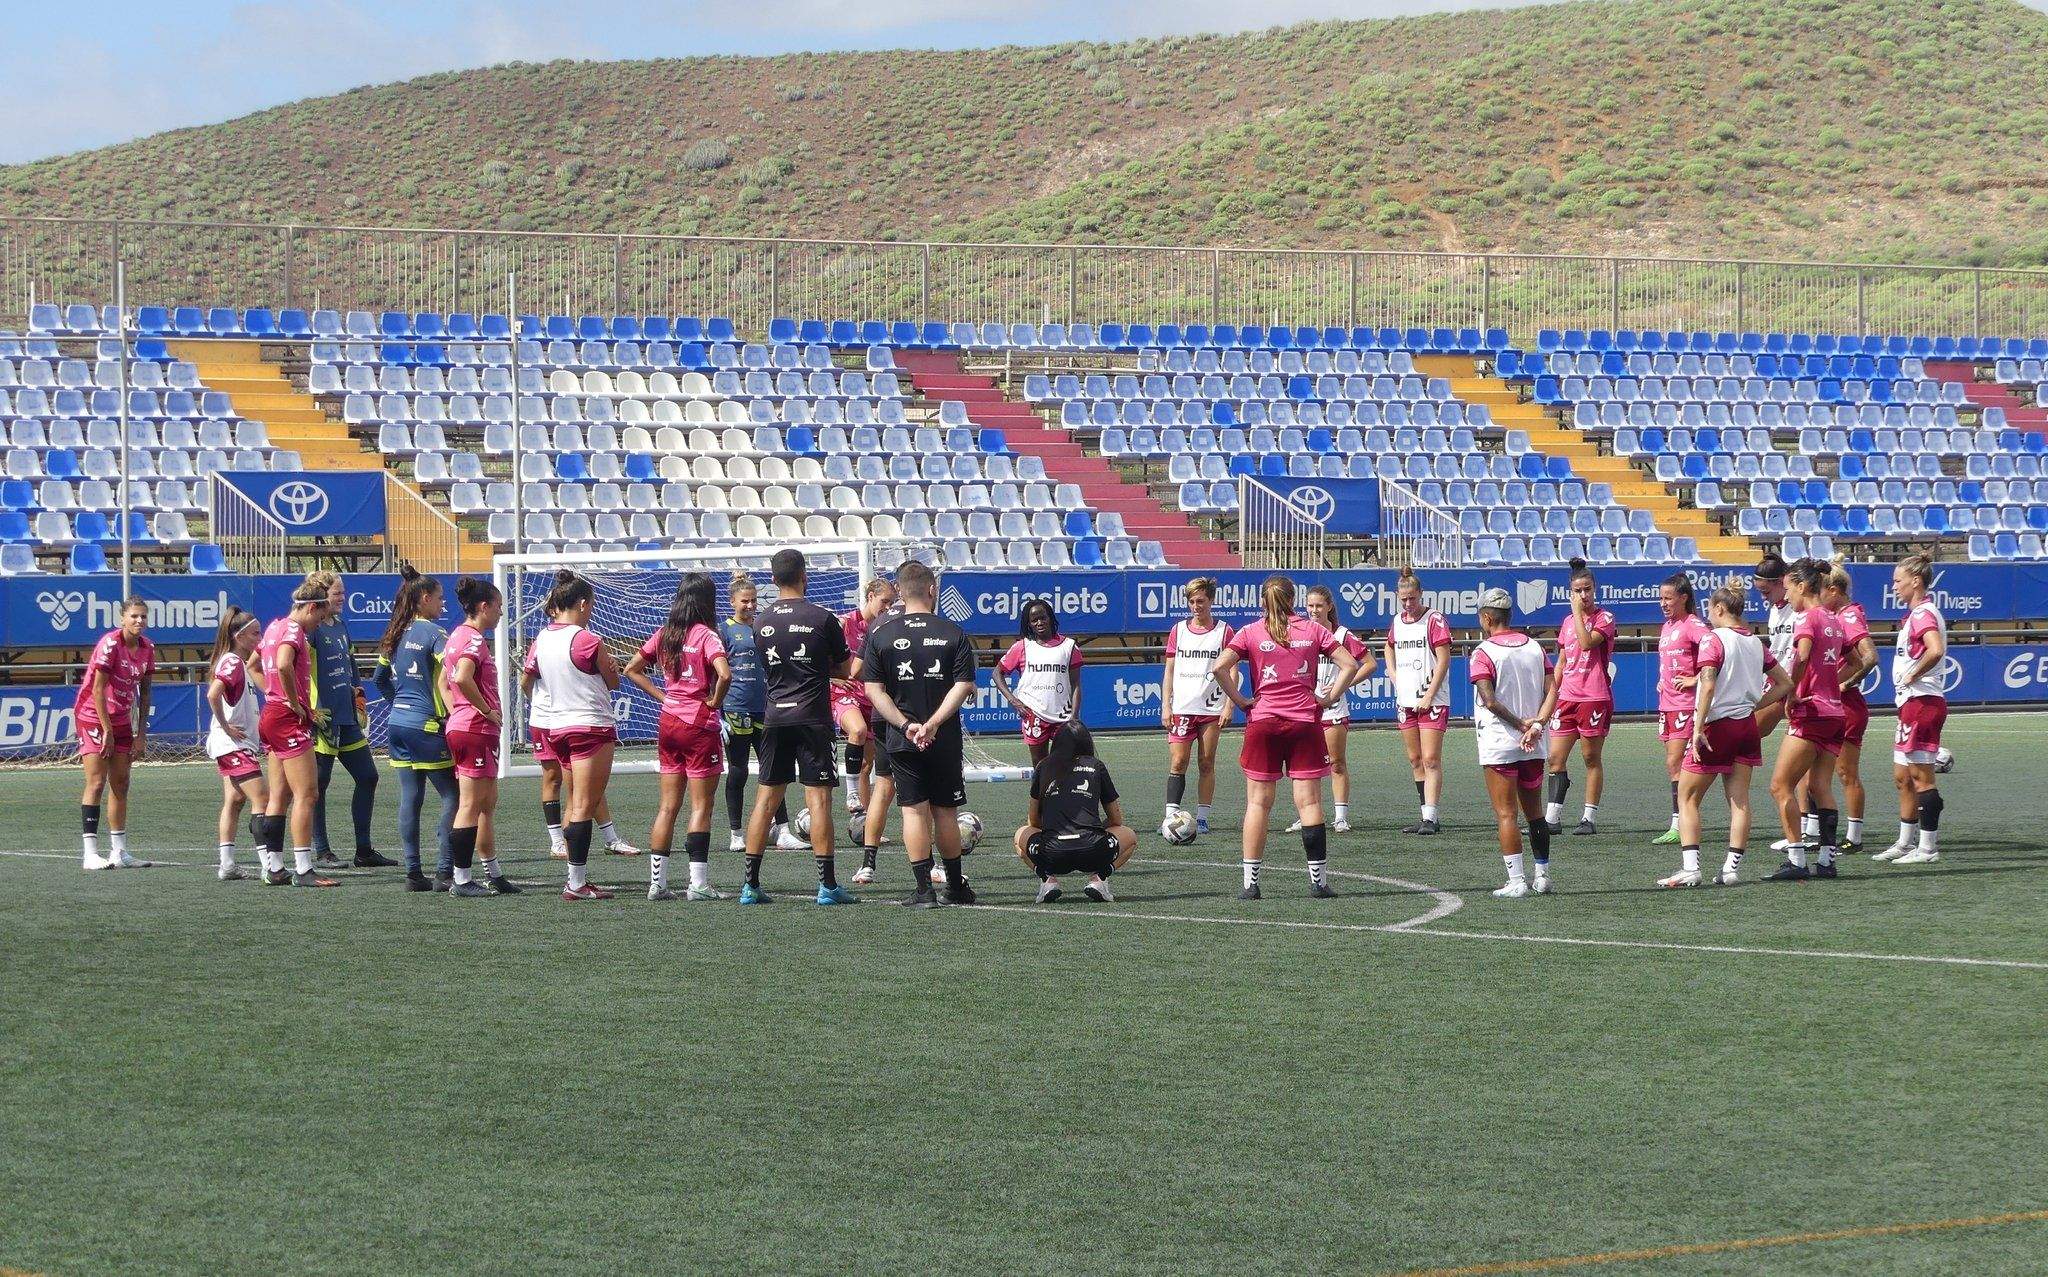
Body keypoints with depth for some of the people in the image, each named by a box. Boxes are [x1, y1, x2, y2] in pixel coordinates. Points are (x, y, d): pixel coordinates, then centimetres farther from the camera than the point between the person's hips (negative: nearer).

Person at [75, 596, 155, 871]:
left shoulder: (147, 648, 1)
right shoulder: (110, 644, -18)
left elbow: (144, 693, 8)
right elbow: (97, 689, -17)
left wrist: (141, 733, 4)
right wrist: (107, 730, -16)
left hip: (121, 719, 7)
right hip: (93, 716, -7)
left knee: (120, 784, 8)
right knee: (96, 783, -10)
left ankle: (119, 851, 12)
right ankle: (90, 853, -10)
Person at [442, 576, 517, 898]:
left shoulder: (457, 636, 15)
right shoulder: (475, 639, -14)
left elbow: (444, 682, 21)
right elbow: (462, 678, -29)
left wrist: (456, 712, 15)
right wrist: (488, 710, -19)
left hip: (459, 725, 10)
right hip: (476, 730, -10)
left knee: (488, 803, 17)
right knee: (471, 806, -6)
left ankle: (492, 873, 24)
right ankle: (461, 880, -4)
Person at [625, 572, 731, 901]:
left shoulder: (664, 633, 6)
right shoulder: (706, 635, -13)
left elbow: (632, 669, 12)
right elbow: (724, 674, -28)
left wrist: (662, 696, 9)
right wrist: (714, 701, -11)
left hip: (668, 722, 6)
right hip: (699, 726, -6)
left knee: (668, 806, 11)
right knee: (702, 806, 0)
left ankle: (656, 882, 11)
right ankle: (698, 883, -1)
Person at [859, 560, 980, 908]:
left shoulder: (879, 634, 0)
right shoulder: (954, 634, -2)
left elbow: (874, 690, -5)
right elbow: (963, 686, -9)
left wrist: (906, 725, -9)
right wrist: (934, 723, -13)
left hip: (900, 741, 0)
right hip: (946, 741, 0)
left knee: (914, 810, 2)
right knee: (945, 811, 11)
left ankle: (924, 888, -4)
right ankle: (956, 887, 20)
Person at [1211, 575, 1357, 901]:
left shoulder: (1250, 633, 2)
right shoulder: (1312, 630, 6)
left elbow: (1220, 667, -11)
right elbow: (1350, 664, 0)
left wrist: (1239, 700, -2)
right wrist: (1329, 698, 4)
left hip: (1262, 720, 0)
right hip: (1305, 722, 0)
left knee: (1258, 803, 3)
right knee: (1309, 802, 2)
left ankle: (1250, 882, -1)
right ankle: (1319, 881, 0)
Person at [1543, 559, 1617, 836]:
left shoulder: (1604, 618, -3)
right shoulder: (1567, 622, 15)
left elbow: (1587, 642, -21)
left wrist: (1579, 612, -13)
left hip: (1595, 699, -6)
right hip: (1567, 697, 6)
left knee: (1591, 758, 0)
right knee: (1555, 758, -1)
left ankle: (1589, 818, 5)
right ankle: (1552, 819, 0)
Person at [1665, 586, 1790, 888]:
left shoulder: (1714, 639, -10)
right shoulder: (1755, 643, 10)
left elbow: (1708, 685, -21)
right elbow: (1785, 684, 14)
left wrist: (1698, 728, -23)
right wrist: (1753, 705, 13)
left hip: (1716, 725, -6)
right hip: (1747, 726, 6)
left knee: (1687, 798, 2)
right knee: (1739, 800, 6)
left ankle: (1690, 868, -8)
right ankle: (1731, 868, 2)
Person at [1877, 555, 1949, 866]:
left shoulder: (1923, 613, -15)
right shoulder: (1916, 613, 17)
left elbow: (1936, 650, -32)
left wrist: (1912, 675, -20)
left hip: (1922, 702, -11)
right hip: (1912, 703, 11)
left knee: (1921, 776, -6)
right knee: (1902, 776, 15)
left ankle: (1928, 847, -3)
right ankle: (1906, 843, 22)